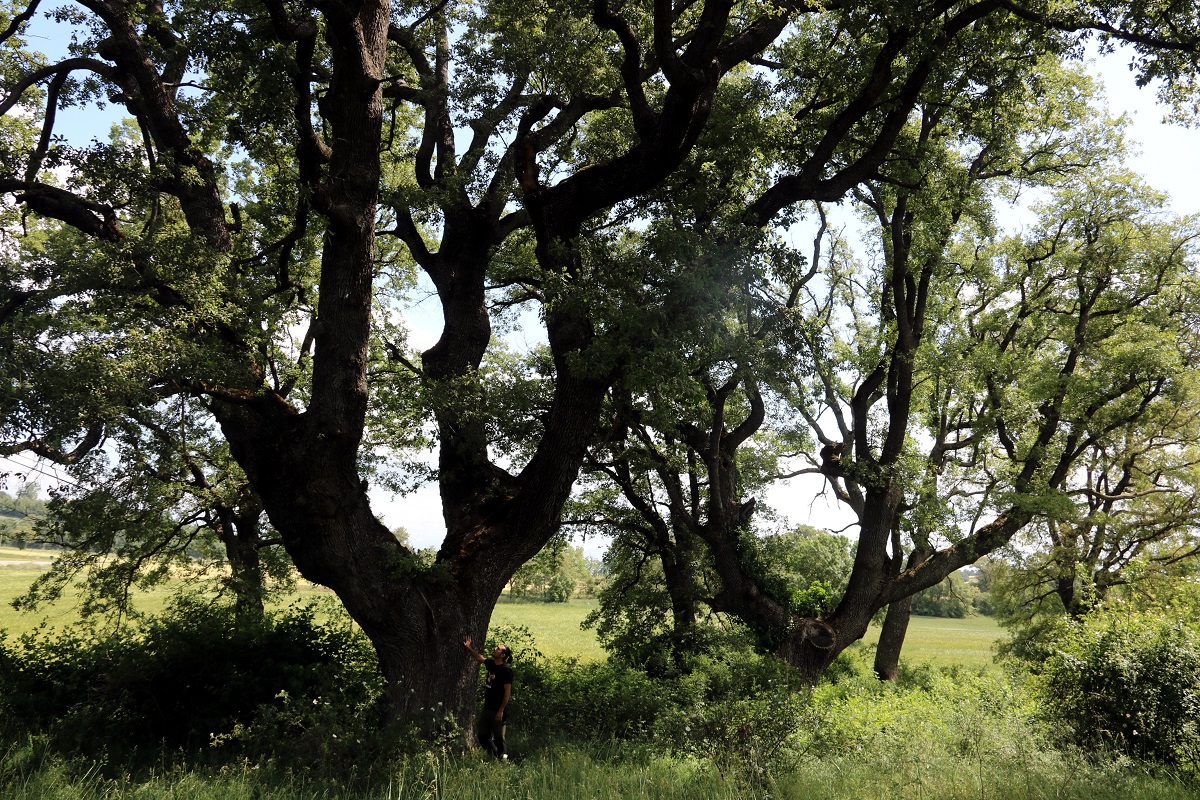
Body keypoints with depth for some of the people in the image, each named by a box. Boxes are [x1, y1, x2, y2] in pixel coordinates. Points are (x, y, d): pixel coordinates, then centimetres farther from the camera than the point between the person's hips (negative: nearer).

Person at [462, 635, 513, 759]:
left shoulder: (506, 670, -17)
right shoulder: (491, 664, 5)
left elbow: (507, 692, -18)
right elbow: (479, 657, 25)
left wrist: (501, 711, -20)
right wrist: (468, 647, 16)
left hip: (498, 710, -8)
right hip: (487, 707, 8)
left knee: (498, 738, 1)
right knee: (482, 735, 14)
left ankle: (502, 758, 16)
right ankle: (494, 756, 30)